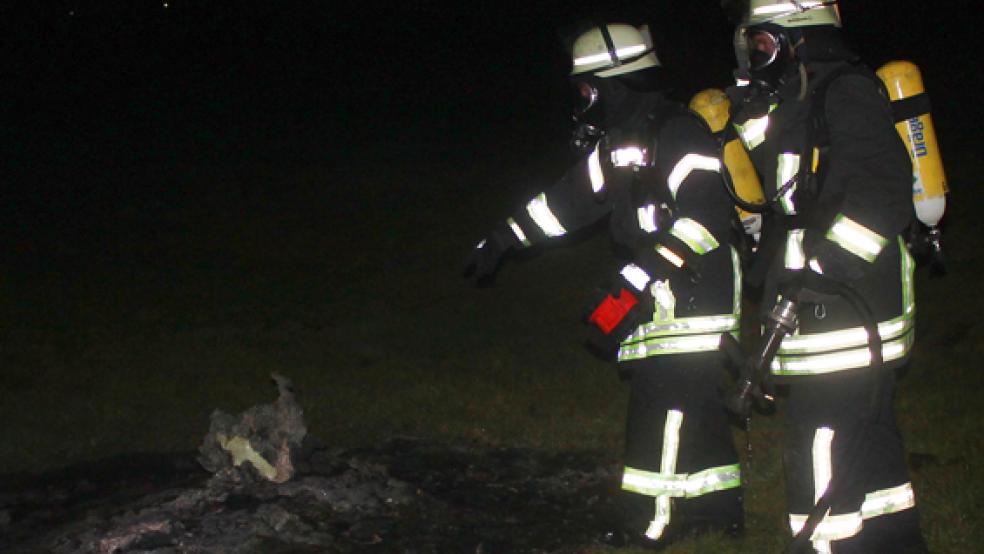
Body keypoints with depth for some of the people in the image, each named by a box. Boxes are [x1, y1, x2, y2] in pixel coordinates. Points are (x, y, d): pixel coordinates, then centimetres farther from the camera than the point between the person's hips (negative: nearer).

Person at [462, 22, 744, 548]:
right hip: (659, 293, 9)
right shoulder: (619, 141, 14)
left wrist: (636, 282, -29)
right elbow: (570, 197, 24)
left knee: (668, 397, -8)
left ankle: (653, 521, -4)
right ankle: (718, 505, 21)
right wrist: (502, 239, 25)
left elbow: (707, 214, -26)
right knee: (692, 398, 12)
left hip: (697, 289, -9)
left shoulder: (677, 131, -17)